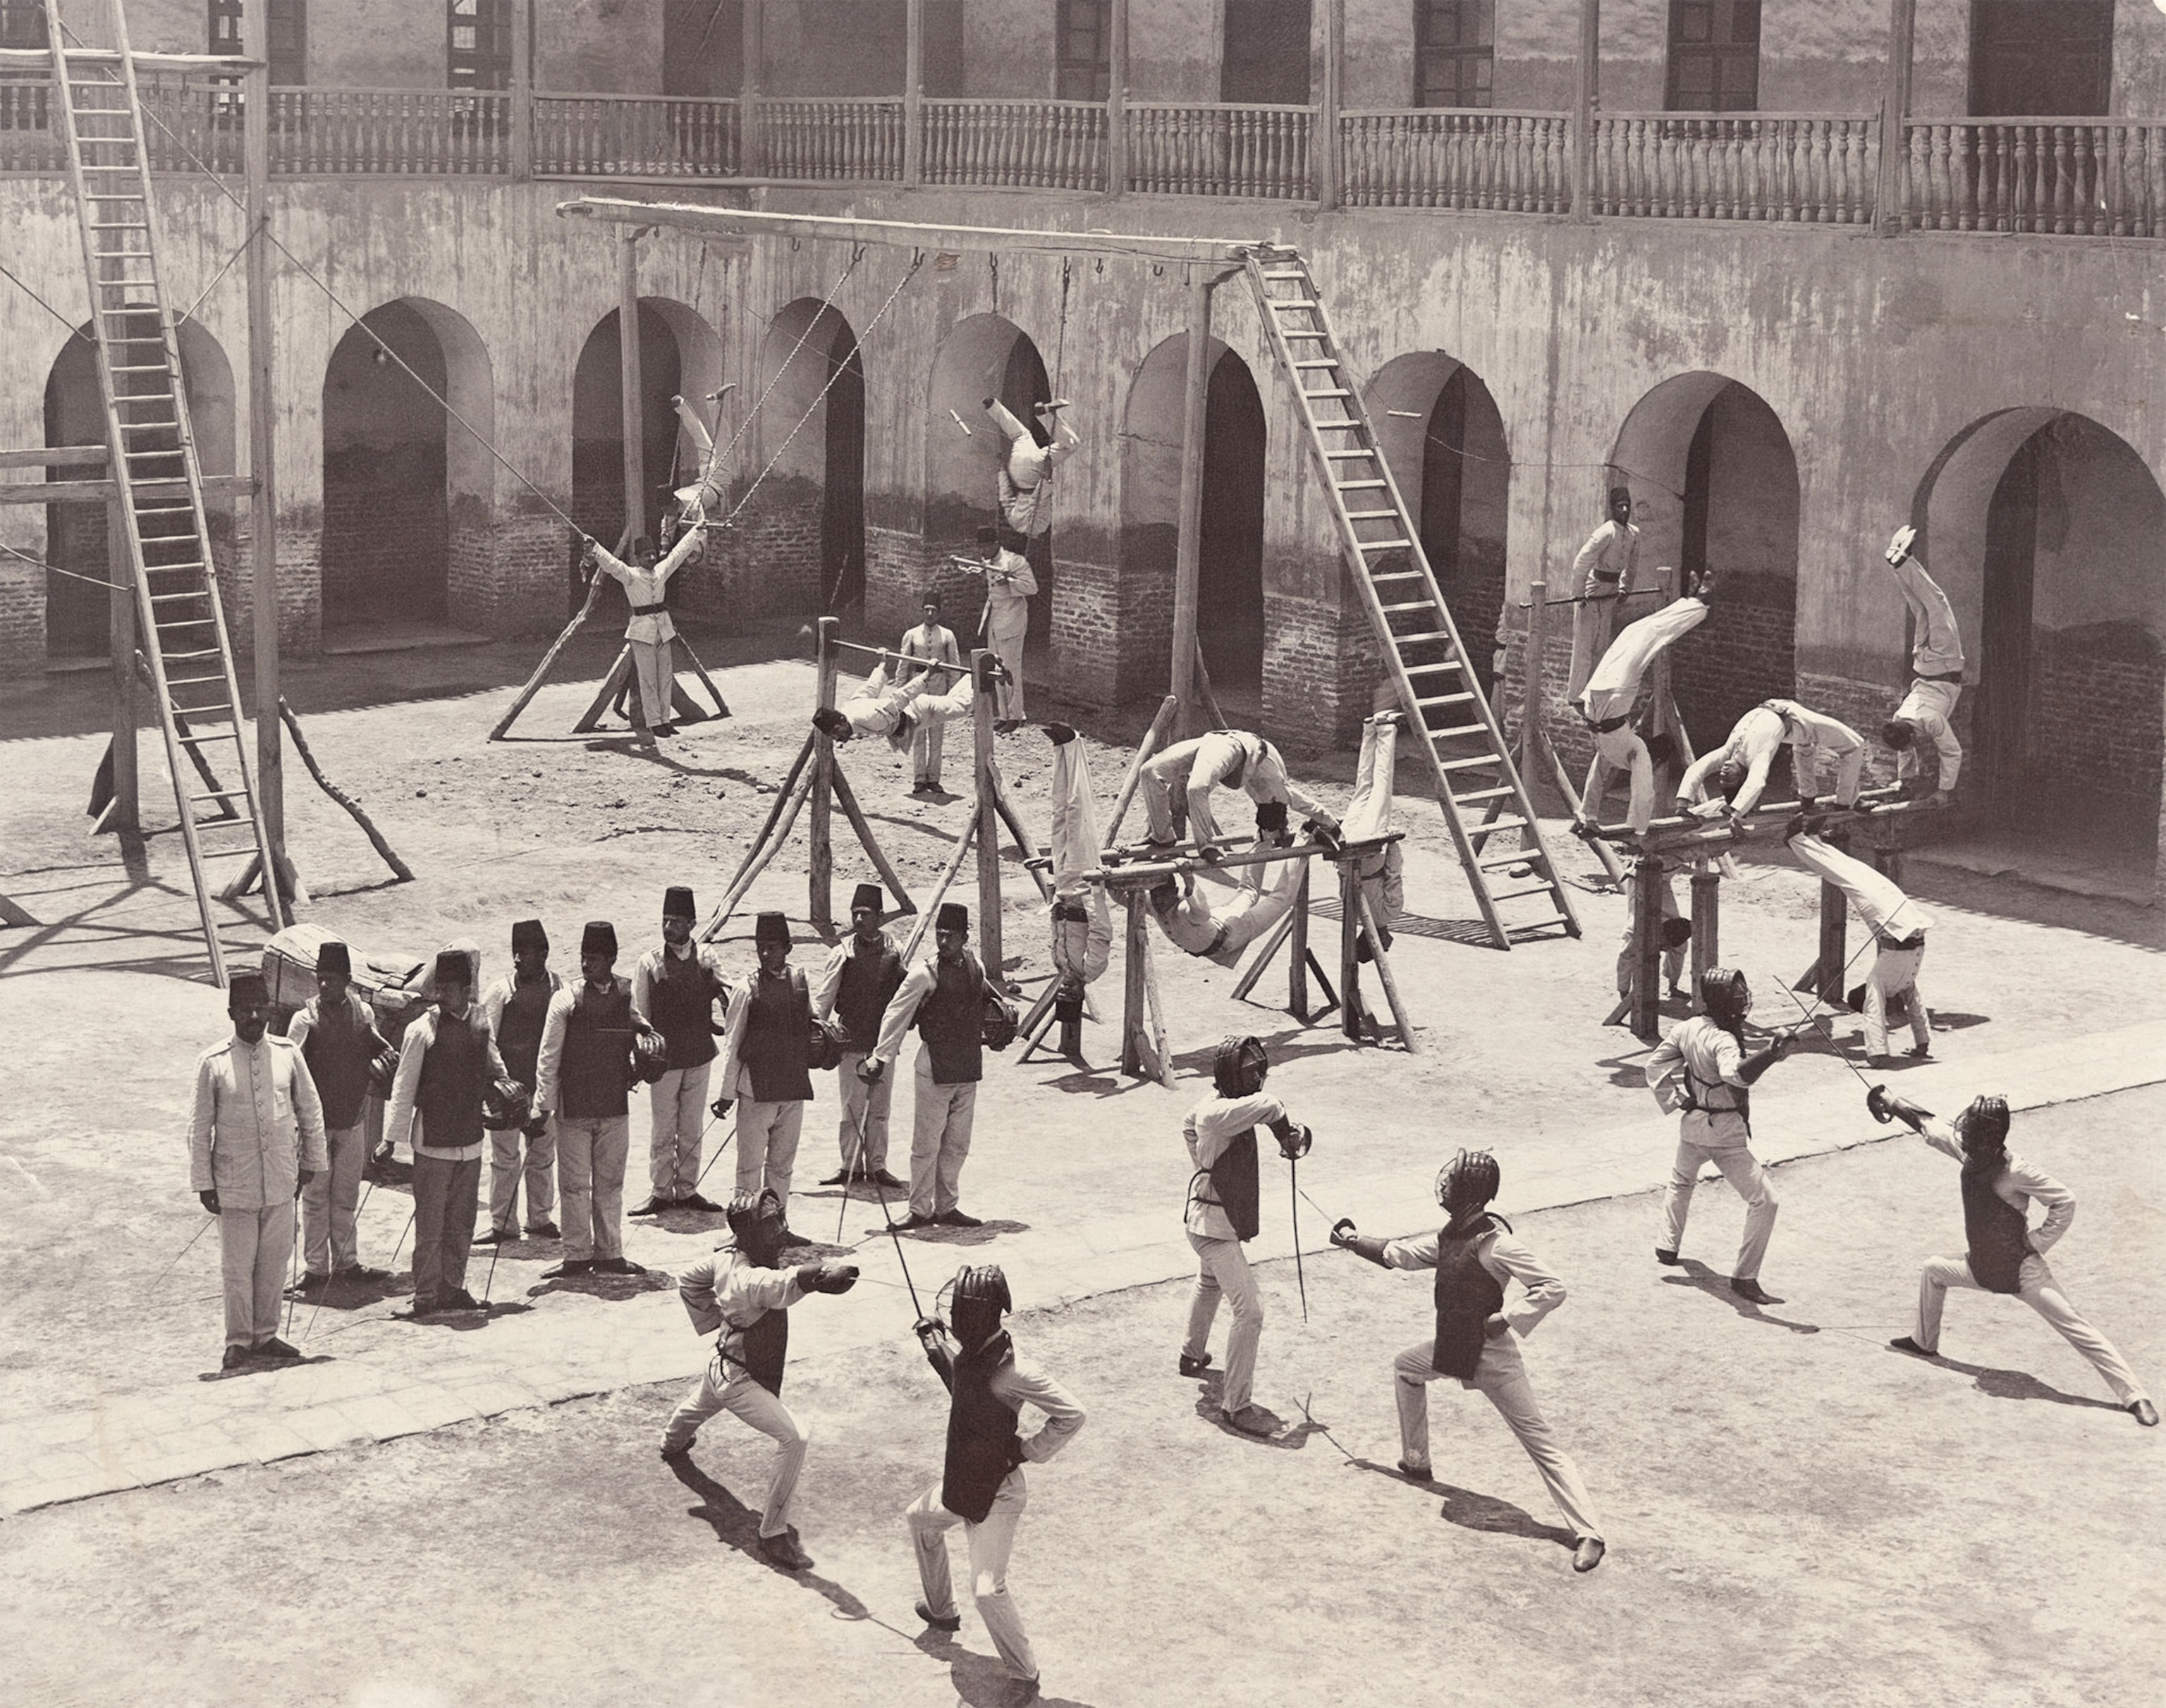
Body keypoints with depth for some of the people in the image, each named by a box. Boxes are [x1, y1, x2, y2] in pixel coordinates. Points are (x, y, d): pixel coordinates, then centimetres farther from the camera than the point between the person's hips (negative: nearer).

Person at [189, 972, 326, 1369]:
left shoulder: (288, 1053, 1)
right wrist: (203, 1184, -2)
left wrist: (312, 1161, 15)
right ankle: (239, 1341, 16)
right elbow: (200, 1128, -1)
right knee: (238, 1266, 3)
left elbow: (310, 1111, 12)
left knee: (275, 1262, 11)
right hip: (235, 1183, -3)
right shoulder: (213, 1063, -8)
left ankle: (266, 1335, 24)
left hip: (281, 1180, 3)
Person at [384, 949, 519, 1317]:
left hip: (470, 1140, 5)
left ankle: (452, 1287, 22)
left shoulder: (480, 1024, 4)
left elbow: (491, 1064, 21)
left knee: (461, 1221, 12)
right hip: (432, 1141, -5)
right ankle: (426, 1294, 6)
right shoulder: (423, 1029, -12)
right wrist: (392, 1137, -10)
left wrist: (501, 1082, -1)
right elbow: (404, 1087, -9)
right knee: (430, 1222, -2)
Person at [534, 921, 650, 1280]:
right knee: (576, 1184, 2)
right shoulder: (566, 1000, -6)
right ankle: (577, 1255, 9)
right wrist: (543, 1103, -5)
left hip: (616, 1106, 3)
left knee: (611, 1183, 10)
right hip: (573, 1109, -3)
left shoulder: (630, 995, 2)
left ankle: (609, 1253, 18)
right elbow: (549, 1057, -3)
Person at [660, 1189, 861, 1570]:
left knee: (697, 1409, 41)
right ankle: (774, 1534, -16)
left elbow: (688, 1281, 6)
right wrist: (825, 1276, -79)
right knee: (795, 1438, -25)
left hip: (722, 1364, 10)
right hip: (738, 1379, -10)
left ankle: (673, 1443, 77)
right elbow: (787, 1284, -61)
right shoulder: (751, 1279, -38)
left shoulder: (726, 1256, -11)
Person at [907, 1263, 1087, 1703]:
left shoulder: (1013, 1371, -29)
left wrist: (1028, 1450, -20)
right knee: (919, 1520, 31)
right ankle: (942, 1611, 51)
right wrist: (936, 1350, -2)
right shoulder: (965, 1348, -6)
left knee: (988, 1591, -14)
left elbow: (1071, 1415, -26)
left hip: (996, 1491, -9)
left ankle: (1026, 1678, 4)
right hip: (959, 1481, 9)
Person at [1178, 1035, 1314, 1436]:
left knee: (1209, 1286, 35)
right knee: (1249, 1311, -14)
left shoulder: (1218, 1101, 0)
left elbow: (1188, 1126, 21)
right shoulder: (1217, 1113, -30)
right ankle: (1235, 1403, -9)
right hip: (1214, 1225, -11)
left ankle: (1193, 1355, 59)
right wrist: (1289, 1133, -28)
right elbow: (1266, 1106, -46)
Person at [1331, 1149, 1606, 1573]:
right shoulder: (1451, 1236, 2)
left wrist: (1506, 1320, -28)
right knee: (1406, 1367, 22)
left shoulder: (1495, 1243, -26)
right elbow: (1398, 1254, 19)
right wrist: (1354, 1239, 19)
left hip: (1489, 1354, -8)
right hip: (1452, 1347, 8)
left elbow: (1552, 1289, -27)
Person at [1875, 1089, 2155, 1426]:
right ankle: (1924, 1342, 42)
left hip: (2021, 1270, -8)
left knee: (2077, 1329, -12)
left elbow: (2065, 1202, -22)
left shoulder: (2015, 1171, -26)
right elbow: (1929, 1125, 8)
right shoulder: (1969, 1152, -6)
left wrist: (2036, 1243, -18)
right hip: (1981, 1269, 8)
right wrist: (1890, 1103, 11)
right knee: (1933, 1270, 21)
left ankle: (2134, 1396, -16)